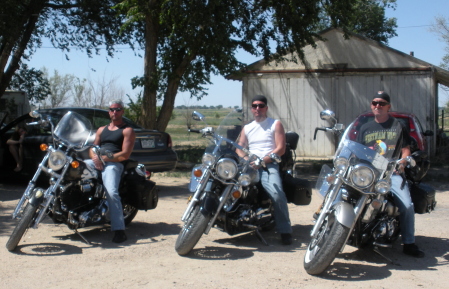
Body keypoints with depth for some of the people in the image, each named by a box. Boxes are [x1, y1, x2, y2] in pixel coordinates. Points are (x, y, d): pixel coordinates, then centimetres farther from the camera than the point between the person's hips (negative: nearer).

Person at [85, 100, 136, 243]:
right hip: (97, 162, 6)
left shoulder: (127, 130, 9)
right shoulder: (102, 129, 29)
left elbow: (125, 155, -3)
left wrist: (105, 158, -12)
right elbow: (92, 149, 21)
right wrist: (95, 157, -4)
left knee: (112, 193, -29)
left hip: (113, 164, -6)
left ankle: (119, 230, -34)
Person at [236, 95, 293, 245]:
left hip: (269, 165, -4)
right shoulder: (246, 128, 26)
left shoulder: (276, 124, 12)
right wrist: (247, 159, -9)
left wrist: (262, 160, -12)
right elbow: (239, 148, 14)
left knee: (277, 193, -30)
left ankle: (285, 231, -20)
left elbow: (280, 149, 0)